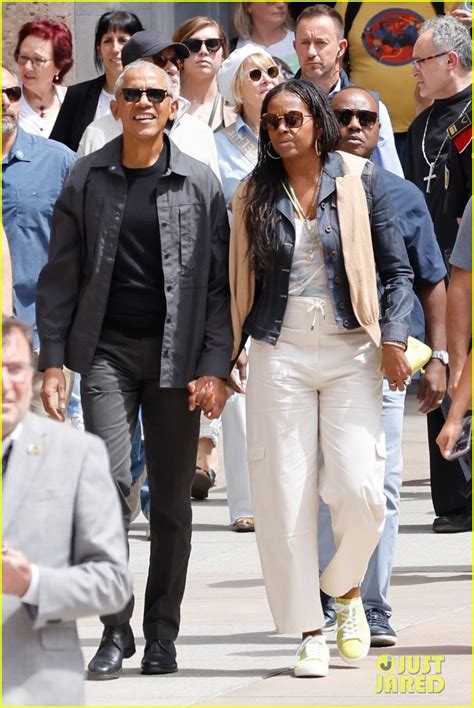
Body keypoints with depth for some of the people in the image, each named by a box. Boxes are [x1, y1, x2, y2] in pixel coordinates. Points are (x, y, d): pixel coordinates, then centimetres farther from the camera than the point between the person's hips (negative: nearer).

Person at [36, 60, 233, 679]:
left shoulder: (200, 184, 3)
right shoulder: (87, 180, 5)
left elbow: (219, 282, 1)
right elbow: (61, 275, 6)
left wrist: (214, 367, -7)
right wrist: (52, 360, -1)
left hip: (177, 353, 0)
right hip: (108, 350, 0)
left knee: (172, 497, 5)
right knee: (110, 479, -13)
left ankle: (162, 635, 14)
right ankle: (115, 631, -5)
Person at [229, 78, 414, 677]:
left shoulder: (361, 181, 3)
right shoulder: (254, 195, 8)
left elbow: (397, 270, 5)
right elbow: (241, 283, 13)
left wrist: (394, 341, -6)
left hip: (349, 352, -1)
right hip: (279, 353, 2)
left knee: (360, 489, -13)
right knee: (285, 493, -3)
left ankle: (346, 589, 17)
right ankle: (308, 632, 5)